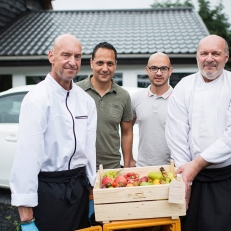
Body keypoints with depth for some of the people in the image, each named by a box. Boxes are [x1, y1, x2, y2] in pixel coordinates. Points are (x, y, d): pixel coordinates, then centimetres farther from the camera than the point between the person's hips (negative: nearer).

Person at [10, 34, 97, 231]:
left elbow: (89, 147, 9)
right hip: (48, 190, -6)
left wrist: (91, 190, 11)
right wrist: (26, 215, -19)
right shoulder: (38, 98, -15)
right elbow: (27, 155, -18)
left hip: (79, 186, 6)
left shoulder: (86, 100, 5)